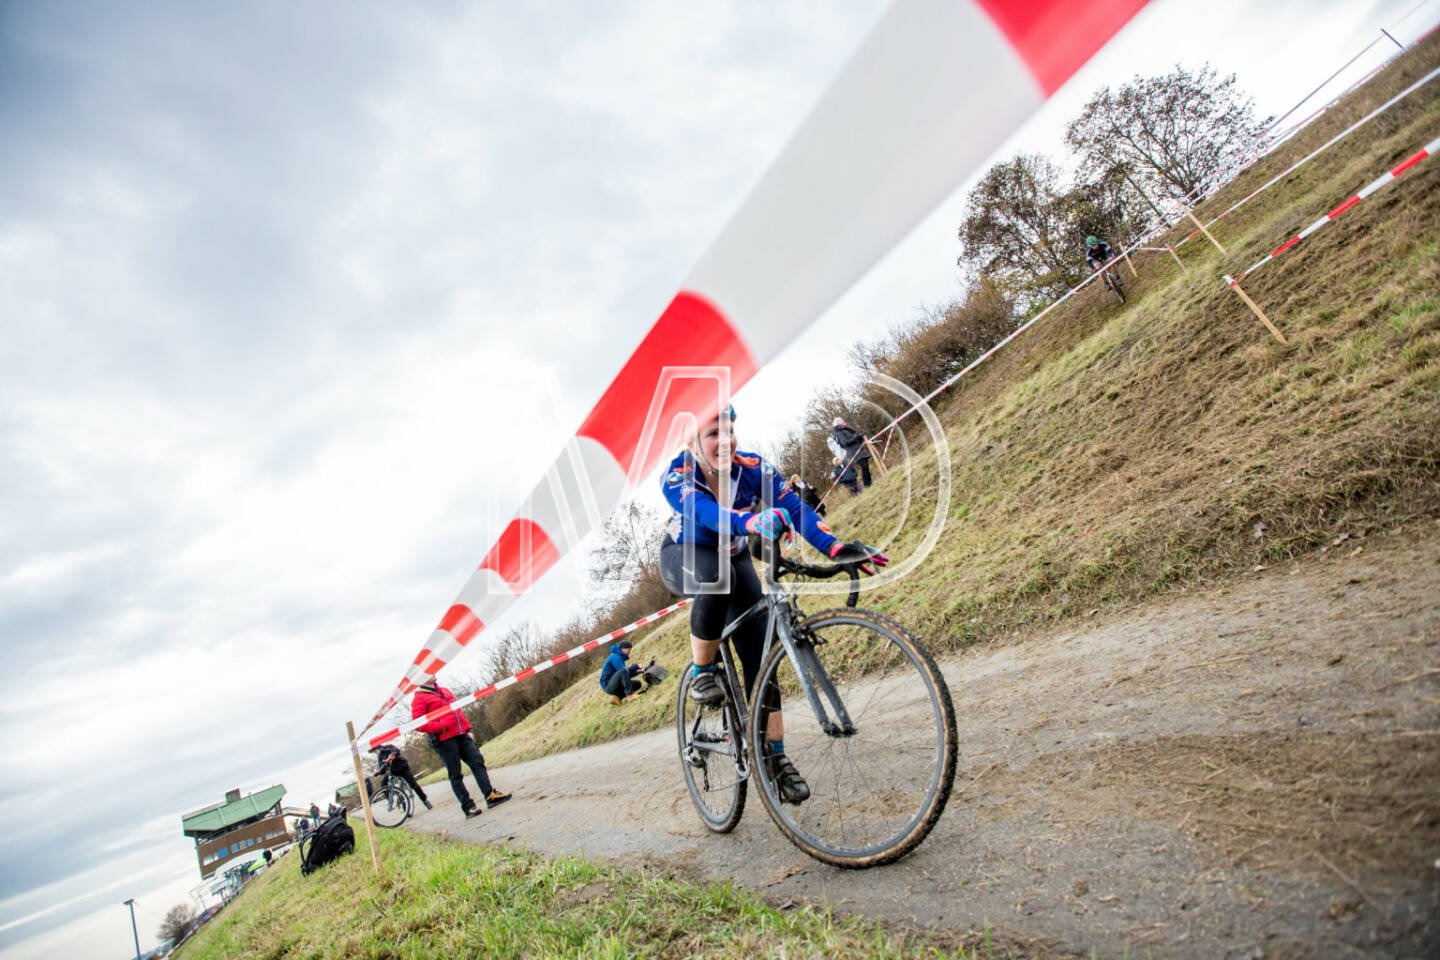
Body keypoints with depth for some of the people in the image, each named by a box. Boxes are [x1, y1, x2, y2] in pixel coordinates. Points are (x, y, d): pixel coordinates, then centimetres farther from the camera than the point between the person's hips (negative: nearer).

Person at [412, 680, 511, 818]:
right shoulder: (419, 698, -4)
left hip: (461, 735, 7)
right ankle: (468, 807, 5)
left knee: (478, 762, 0)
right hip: (444, 740, -6)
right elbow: (418, 724, -13)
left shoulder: (445, 691, 19)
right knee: (455, 775, -1)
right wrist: (441, 727, -21)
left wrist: (468, 729, 15)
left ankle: (490, 795, 2)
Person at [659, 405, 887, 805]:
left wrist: (836, 547, -49)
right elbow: (703, 511, -48)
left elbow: (795, 507, -32)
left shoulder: (752, 468, -21)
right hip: (684, 558, -3)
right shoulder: (677, 475, -28)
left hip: (733, 558, 3)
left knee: (758, 652, -10)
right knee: (718, 578, -40)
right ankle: (702, 671, -16)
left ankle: (775, 756, 0)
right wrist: (752, 523, -69)